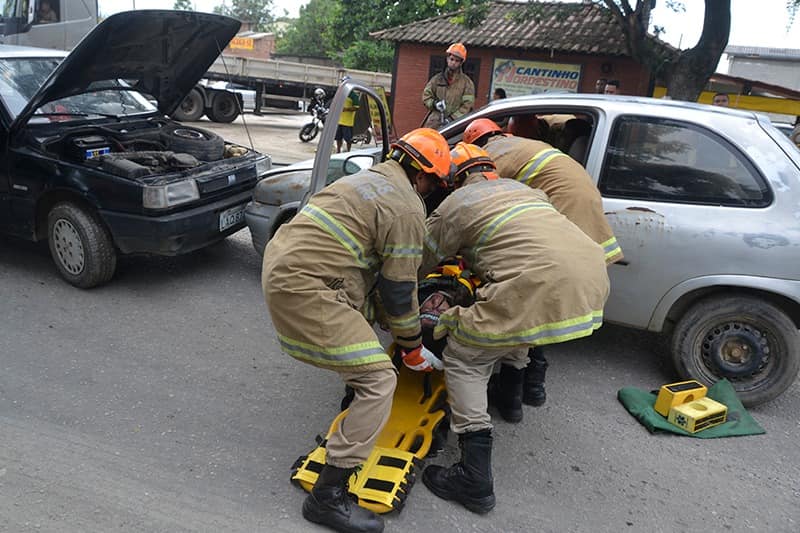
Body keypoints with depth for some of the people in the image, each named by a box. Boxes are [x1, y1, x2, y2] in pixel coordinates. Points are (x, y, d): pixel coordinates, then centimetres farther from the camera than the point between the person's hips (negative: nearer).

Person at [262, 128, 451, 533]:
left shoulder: (368, 179, 20)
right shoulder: (407, 208, -8)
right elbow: (399, 290, -6)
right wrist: (413, 347, 10)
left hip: (279, 264, 10)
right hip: (304, 287, -10)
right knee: (379, 380, -8)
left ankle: (356, 393, 52)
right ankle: (328, 497, -3)